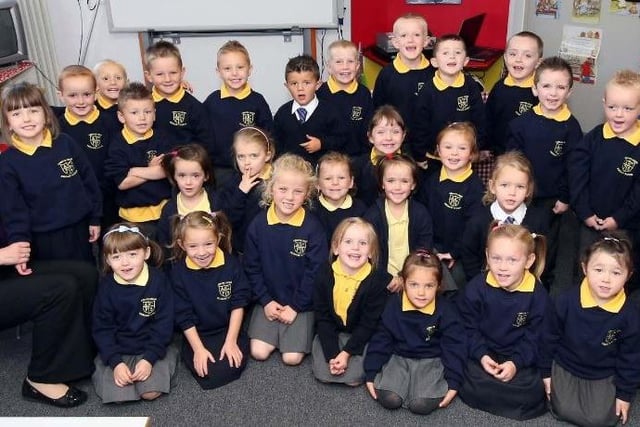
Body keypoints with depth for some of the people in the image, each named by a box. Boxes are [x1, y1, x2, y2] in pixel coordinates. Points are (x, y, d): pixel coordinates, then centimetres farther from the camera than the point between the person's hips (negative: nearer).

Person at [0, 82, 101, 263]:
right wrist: (19, 243, -18)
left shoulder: (66, 143, -6)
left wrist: (95, 218, 4)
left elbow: (89, 180, 2)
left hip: (79, 230, 2)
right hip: (43, 240, -1)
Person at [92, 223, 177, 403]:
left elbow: (163, 325, -8)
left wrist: (149, 358, -17)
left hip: (151, 348, -1)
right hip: (116, 351, 1)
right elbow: (102, 328, -3)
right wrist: (115, 362, -15)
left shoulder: (158, 280, -10)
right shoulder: (107, 286, -6)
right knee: (114, 394, -18)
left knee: (151, 392, -19)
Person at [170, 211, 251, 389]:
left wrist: (230, 341, -9)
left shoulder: (231, 264, -11)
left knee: (231, 367, -21)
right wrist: (198, 349, -11)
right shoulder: (179, 272, -11)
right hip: (197, 335, 0)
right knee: (208, 373, -20)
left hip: (229, 330, 0)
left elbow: (238, 305, -5)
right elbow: (184, 316, -6)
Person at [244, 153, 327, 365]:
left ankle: (299, 333, 20)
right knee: (258, 352, -8)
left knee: (292, 357, -9)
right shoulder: (258, 224, -7)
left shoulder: (312, 227, -14)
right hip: (268, 301, 2)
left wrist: (295, 306, -12)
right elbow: (252, 268, 0)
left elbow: (315, 272, -11)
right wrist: (266, 301, -6)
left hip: (300, 304, -2)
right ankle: (276, 332, 21)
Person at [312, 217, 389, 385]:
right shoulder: (325, 274, -13)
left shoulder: (378, 279, -19)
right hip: (331, 332, 2)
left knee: (353, 377, -17)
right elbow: (322, 317, -8)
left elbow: (369, 323, -13)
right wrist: (332, 354, -17)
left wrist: (346, 353, -19)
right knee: (322, 373, -12)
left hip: (362, 336, -2)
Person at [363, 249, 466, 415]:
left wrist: (454, 383, -9)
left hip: (431, 360, -1)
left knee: (422, 405, -23)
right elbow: (380, 340, -1)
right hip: (399, 357, 1)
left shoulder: (445, 311, -12)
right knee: (389, 399, -21)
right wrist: (371, 374, -2)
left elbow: (454, 347, -5)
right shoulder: (393, 305, -9)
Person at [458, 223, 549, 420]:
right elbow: (469, 327, -4)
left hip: (521, 358, 0)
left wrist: (516, 362, -19)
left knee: (532, 394, -20)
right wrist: (481, 355, -17)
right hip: (483, 354, 0)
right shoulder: (476, 287, -10)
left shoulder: (537, 293, -11)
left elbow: (534, 336, -7)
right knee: (472, 389, -20)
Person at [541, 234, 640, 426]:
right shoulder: (566, 301, -20)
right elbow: (549, 337, -5)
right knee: (564, 410, -12)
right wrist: (546, 371, 2)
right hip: (565, 367, 0)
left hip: (604, 376, 1)